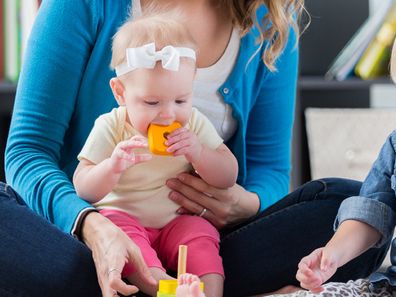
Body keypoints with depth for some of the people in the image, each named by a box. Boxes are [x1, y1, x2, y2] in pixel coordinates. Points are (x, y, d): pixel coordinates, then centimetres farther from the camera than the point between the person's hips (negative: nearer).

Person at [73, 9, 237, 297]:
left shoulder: (194, 124, -2)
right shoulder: (110, 127, -10)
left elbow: (229, 177, -1)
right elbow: (83, 189, -13)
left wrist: (197, 152, -20)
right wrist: (112, 168, -34)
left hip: (177, 221, 2)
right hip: (122, 217, -2)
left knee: (199, 233, -27)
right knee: (116, 227, -33)